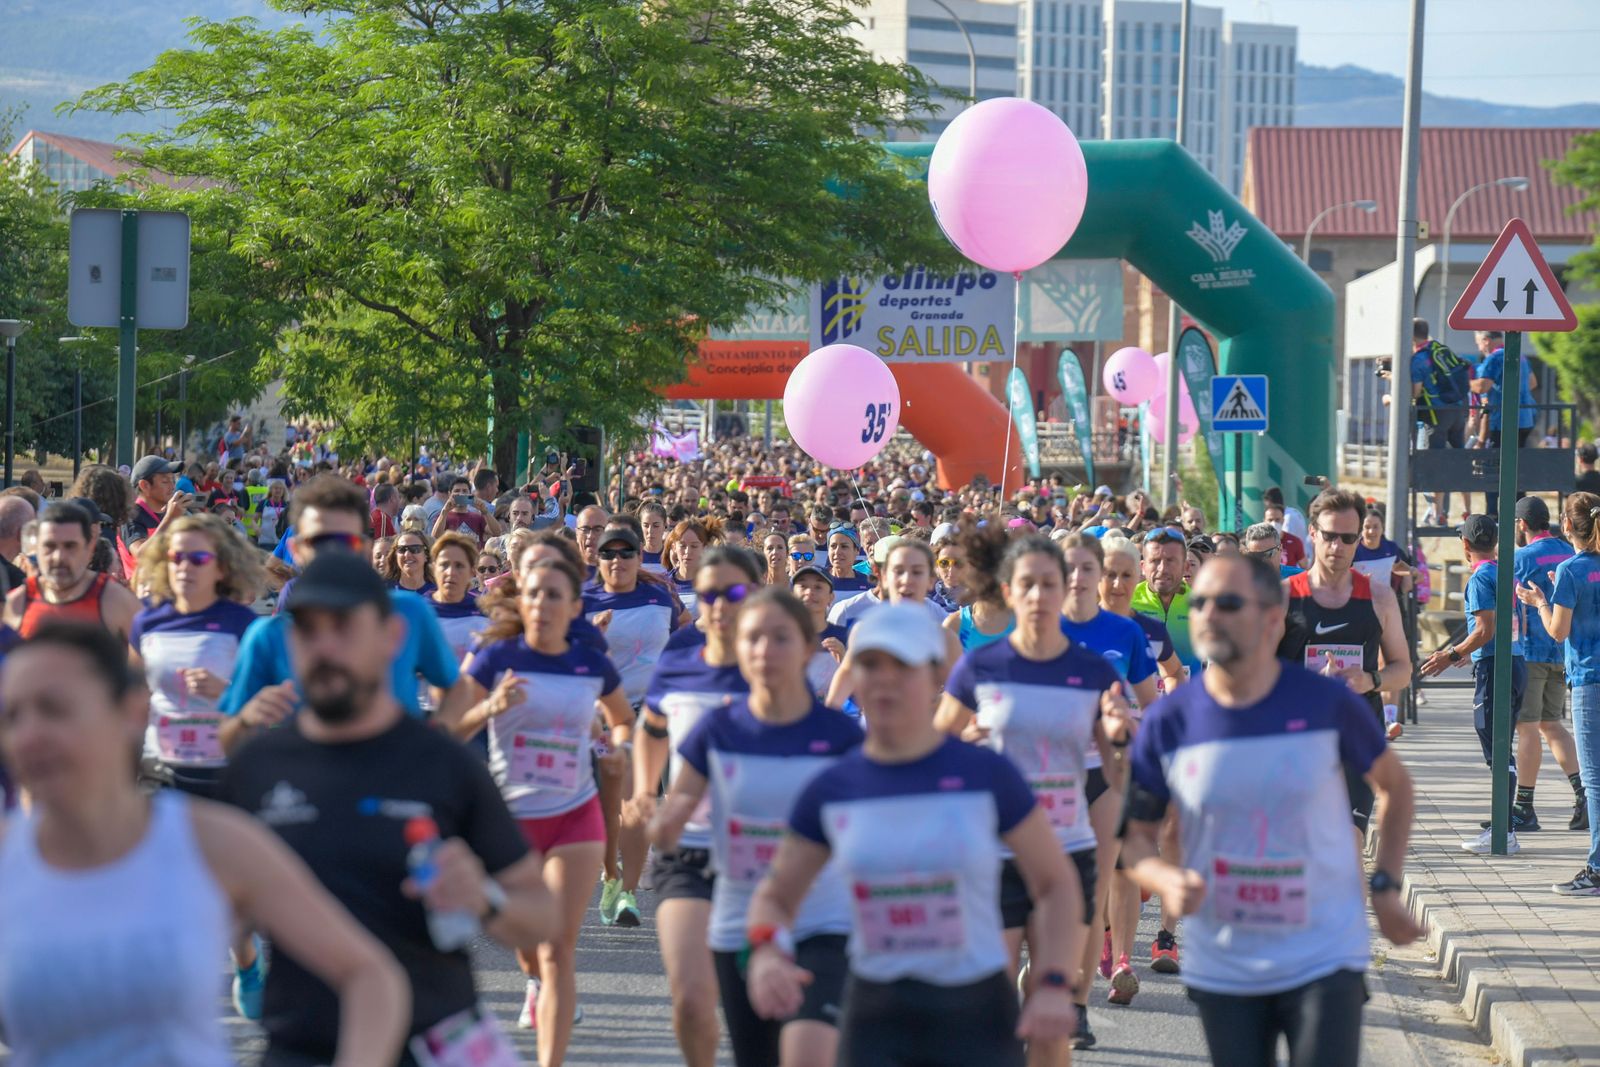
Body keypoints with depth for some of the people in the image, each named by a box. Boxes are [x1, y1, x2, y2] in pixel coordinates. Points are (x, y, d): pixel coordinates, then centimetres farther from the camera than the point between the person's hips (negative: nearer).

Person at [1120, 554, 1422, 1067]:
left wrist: (1385, 886, 3)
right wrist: (1170, 881, -18)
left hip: (1324, 962, -2)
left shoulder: (1326, 703, -7)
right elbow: (1135, 838, 4)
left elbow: (1395, 785, 11)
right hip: (1222, 967, 2)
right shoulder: (1167, 722, -5)